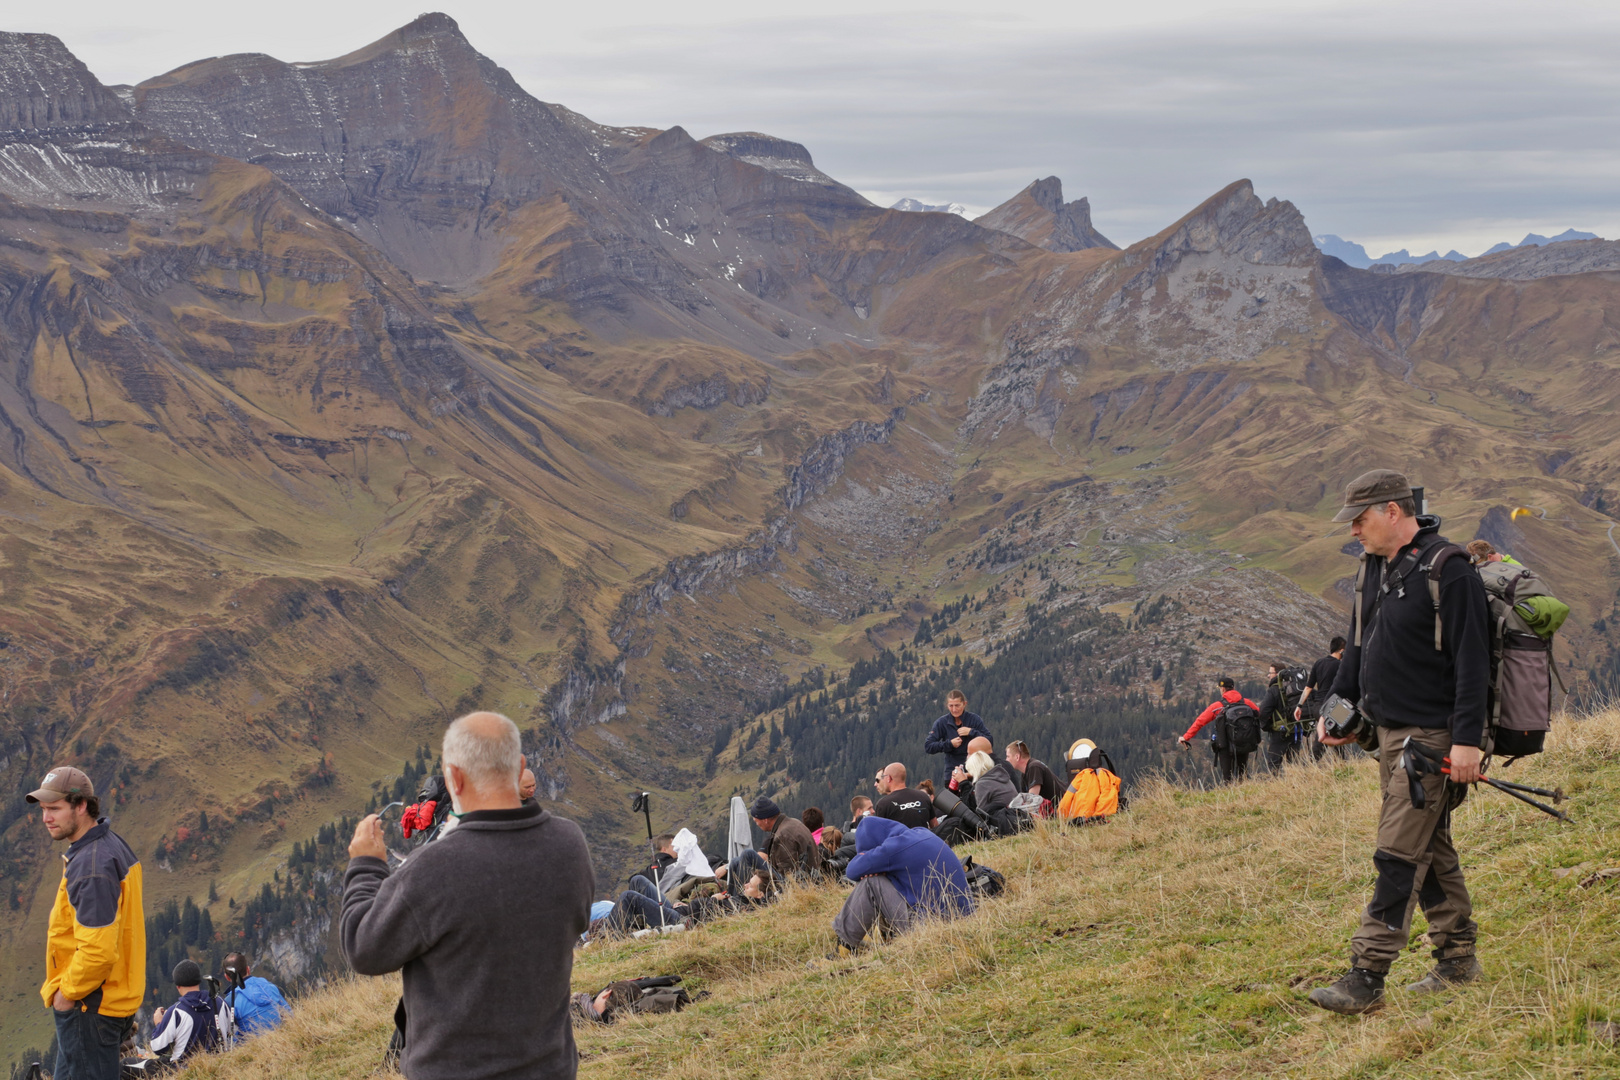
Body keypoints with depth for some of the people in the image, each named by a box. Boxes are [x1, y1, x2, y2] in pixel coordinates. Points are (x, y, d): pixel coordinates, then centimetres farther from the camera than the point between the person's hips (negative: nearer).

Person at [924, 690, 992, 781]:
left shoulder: (974, 719, -2)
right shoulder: (941, 723, -2)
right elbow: (927, 746, -6)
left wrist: (971, 732, -16)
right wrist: (949, 744, -15)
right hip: (952, 771, 0)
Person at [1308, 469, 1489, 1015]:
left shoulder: (1448, 570, -15)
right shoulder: (1374, 567, 12)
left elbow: (1471, 659, -18)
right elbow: (1359, 645, 24)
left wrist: (1467, 739, -21)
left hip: (1431, 737, -9)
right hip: (1387, 732, 9)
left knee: (1398, 854, -10)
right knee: (1430, 849, 14)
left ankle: (1366, 976, -11)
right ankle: (1458, 959, 23)